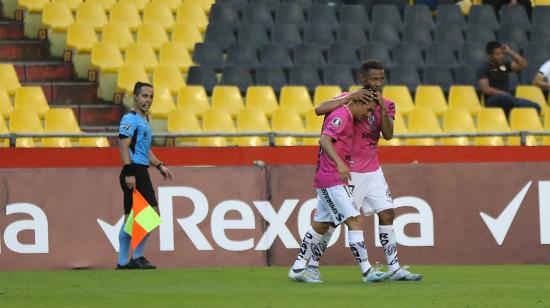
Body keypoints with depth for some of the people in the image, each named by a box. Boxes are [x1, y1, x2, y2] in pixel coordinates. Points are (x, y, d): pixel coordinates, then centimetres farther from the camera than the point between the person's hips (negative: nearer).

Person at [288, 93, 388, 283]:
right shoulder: (341, 116, -13)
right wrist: (339, 163, -37)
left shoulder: (346, 117, 16)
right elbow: (324, 139, -25)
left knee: (321, 225, 14)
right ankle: (366, 272, -13)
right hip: (331, 180, -11)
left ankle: (297, 269, 19)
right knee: (355, 222, -12)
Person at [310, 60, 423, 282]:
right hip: (349, 171, -6)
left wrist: (382, 107, -20)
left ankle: (394, 268, 2)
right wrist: (350, 97, -29)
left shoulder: (387, 105, 5)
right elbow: (320, 110, -24)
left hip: (373, 172, 6)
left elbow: (388, 135, -8)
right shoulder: (350, 98, -10)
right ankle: (312, 265, 7)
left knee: (387, 214, 0)